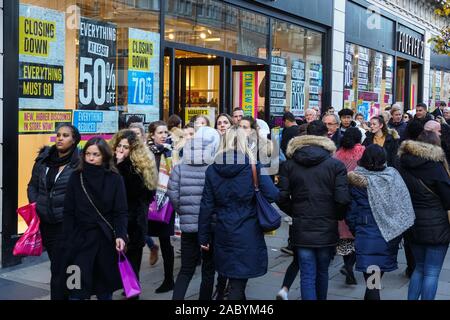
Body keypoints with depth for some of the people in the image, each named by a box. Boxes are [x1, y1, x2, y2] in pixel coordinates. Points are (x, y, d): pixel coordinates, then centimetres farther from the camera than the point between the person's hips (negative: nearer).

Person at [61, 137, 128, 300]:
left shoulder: (115, 179, -3)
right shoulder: (76, 177, 1)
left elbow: (121, 212, -6)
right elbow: (69, 212, 1)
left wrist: (121, 235, -20)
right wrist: (68, 240, -5)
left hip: (106, 239, 0)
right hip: (80, 238, 0)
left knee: (105, 289, 11)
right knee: (76, 289, -3)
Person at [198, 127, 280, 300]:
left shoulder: (212, 169, 1)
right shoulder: (253, 166, -8)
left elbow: (206, 206, 1)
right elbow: (272, 195, -13)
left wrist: (203, 237, 7)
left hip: (223, 232, 4)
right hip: (248, 234, -3)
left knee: (234, 278, 21)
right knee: (238, 281, 2)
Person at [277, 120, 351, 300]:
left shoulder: (289, 164, -2)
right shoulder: (336, 165, -8)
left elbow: (282, 197, -6)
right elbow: (342, 198, -14)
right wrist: (336, 216, 6)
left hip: (301, 229, 0)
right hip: (327, 229, 0)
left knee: (307, 276, 3)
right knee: (322, 272, 19)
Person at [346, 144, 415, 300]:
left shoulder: (356, 181, -11)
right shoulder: (393, 175, -5)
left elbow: (351, 213, -4)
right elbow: (405, 204, 0)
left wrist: (356, 230, 10)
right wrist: (398, 228, 9)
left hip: (368, 234, -4)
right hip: (391, 235, 4)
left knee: (371, 280, 0)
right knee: (378, 274, 20)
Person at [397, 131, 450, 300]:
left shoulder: (404, 164, 4)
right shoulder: (435, 164, -12)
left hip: (413, 223, 6)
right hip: (436, 225, -6)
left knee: (419, 267, 19)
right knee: (432, 272, 1)